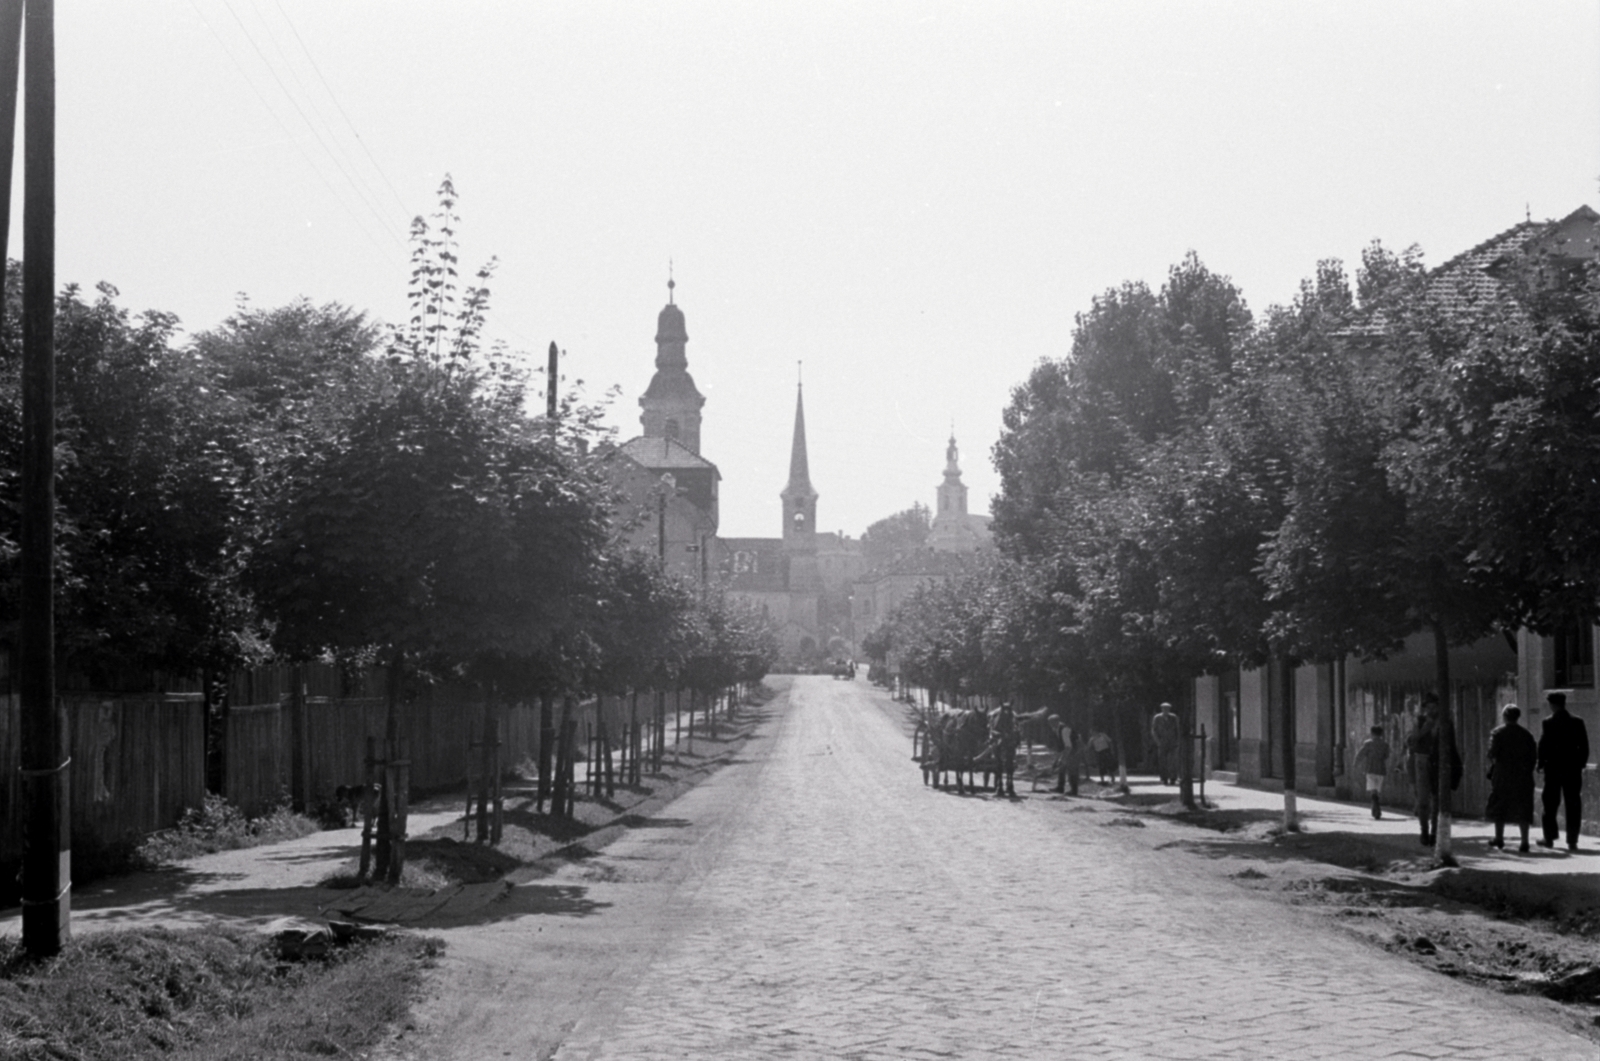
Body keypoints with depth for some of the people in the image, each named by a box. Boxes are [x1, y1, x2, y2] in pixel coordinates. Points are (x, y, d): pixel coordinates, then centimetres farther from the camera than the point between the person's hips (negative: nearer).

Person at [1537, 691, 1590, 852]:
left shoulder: (1548, 723, -7)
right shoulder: (1577, 722, 1)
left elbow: (1543, 746, -8)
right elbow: (1584, 746, 2)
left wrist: (1541, 764, 2)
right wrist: (1581, 764, 10)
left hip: (1553, 768, -2)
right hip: (1573, 768, 2)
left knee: (1551, 804, 9)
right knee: (1573, 805, 4)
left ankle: (1549, 838, 12)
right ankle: (1572, 841, 0)